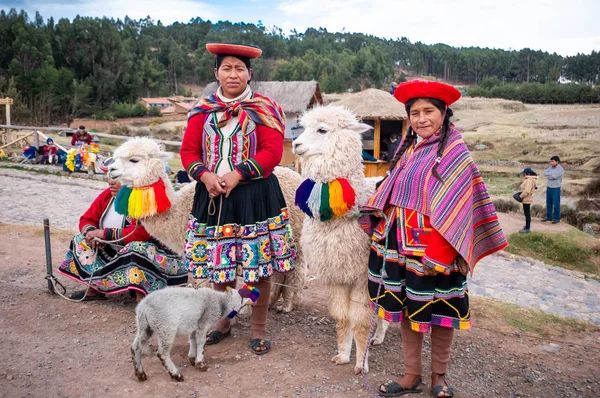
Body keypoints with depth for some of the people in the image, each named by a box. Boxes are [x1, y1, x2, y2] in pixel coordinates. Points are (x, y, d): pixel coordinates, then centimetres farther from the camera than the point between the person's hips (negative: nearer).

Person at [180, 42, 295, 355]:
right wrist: (205, 176, -13)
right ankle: (222, 322, 32)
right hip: (212, 196, 3)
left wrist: (237, 175, -18)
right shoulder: (203, 110, 9)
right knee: (218, 263, 11)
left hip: (254, 196, -3)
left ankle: (259, 329, 20)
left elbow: (273, 151, -9)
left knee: (258, 264, 2)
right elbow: (188, 150, 6)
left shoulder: (263, 109, -1)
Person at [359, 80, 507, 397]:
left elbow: (458, 205, -15)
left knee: (438, 310, 7)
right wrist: (382, 230, 8)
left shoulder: (454, 151, -10)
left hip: (435, 246, -6)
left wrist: (440, 253, -21)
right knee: (405, 308, 11)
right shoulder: (408, 148, 10)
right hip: (401, 242, 6)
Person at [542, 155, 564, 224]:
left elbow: (553, 176, -27)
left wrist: (548, 175, -12)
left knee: (556, 204, 0)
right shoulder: (551, 167, 7)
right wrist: (551, 174, -20)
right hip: (548, 188, 7)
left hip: (556, 189, -7)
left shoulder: (560, 169, -17)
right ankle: (549, 217, 23)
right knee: (548, 203, 13)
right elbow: (545, 173, -5)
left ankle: (557, 218, 9)